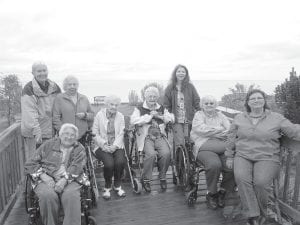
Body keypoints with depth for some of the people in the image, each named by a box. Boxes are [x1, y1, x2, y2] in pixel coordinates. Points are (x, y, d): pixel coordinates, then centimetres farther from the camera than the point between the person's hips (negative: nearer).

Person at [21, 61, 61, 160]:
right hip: (33, 134, -5)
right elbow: (30, 112, -16)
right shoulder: (29, 89, -8)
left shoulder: (54, 87, 8)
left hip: (51, 132, 5)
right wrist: (36, 131, -23)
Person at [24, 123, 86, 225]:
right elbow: (30, 164, 9)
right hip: (47, 180, 1)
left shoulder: (79, 150, 13)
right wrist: (44, 176, -9)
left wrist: (64, 180, -22)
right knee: (48, 195, -32)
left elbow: (76, 168, -3)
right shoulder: (48, 145, 14)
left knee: (71, 195, -32)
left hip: (69, 181, 0)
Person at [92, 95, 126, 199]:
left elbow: (121, 134, 3)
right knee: (109, 163, -28)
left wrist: (114, 146, -13)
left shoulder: (120, 116, 9)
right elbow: (95, 133, -2)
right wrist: (104, 145, -14)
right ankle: (107, 187, 0)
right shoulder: (99, 115, 1)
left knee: (120, 161, -26)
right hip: (102, 146, -2)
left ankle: (117, 185, 3)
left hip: (116, 146, 2)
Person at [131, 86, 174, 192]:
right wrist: (149, 116, -8)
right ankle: (145, 179, -7)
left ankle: (162, 177, 1)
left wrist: (160, 116, -3)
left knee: (166, 153, -25)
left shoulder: (162, 109, 21)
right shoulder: (139, 109, 9)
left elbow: (172, 118, 12)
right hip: (146, 138, -3)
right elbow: (133, 121, -9)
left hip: (160, 137, 3)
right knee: (151, 154, -30)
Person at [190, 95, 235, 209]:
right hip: (203, 147, -3)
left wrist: (211, 131, -8)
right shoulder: (198, 115, 16)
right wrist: (221, 130, -2)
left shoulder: (220, 116, 24)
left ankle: (222, 192, -1)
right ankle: (211, 194, -9)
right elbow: (201, 129, -5)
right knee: (214, 164, -33)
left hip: (221, 147, 4)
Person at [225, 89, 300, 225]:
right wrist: (229, 156, 13)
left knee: (261, 182, -26)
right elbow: (231, 139, 15)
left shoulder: (276, 118, 7)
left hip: (267, 158, -2)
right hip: (242, 157, 2)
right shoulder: (239, 119, 13)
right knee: (241, 178, -27)